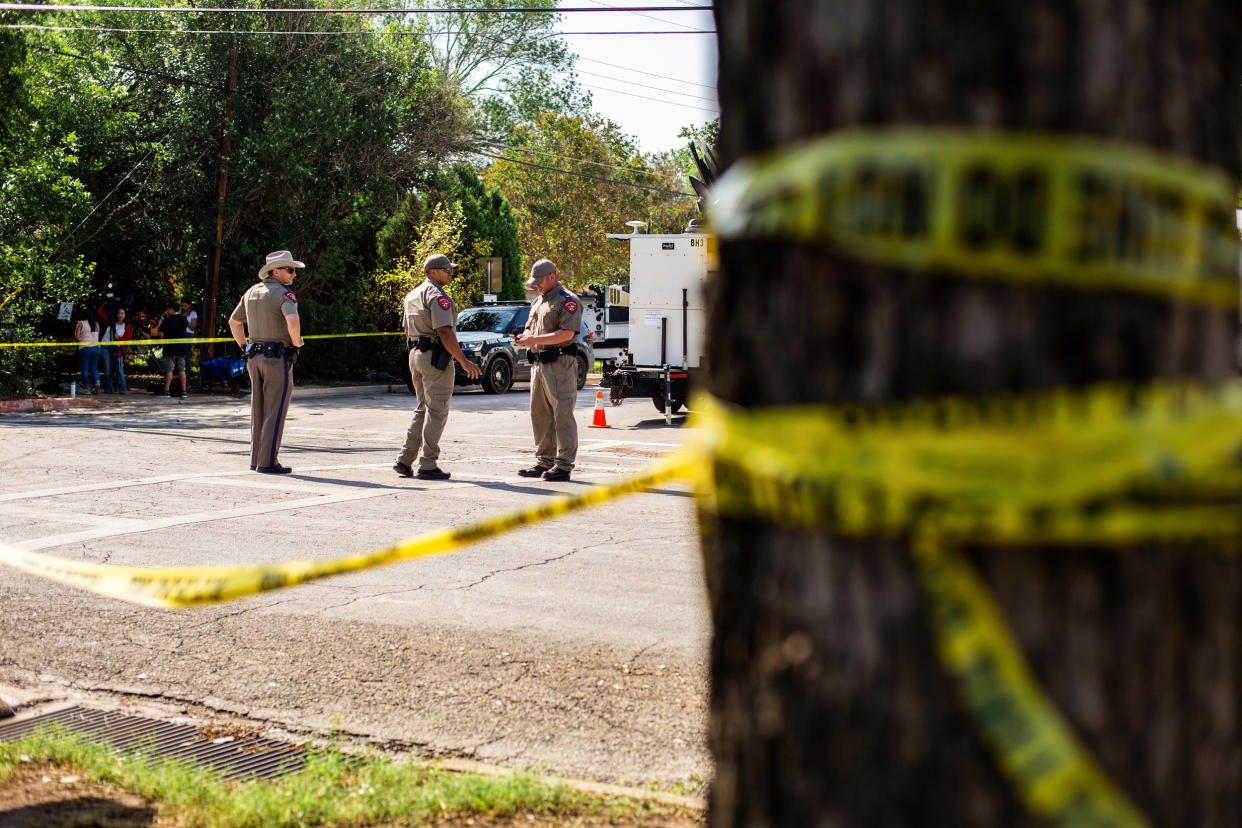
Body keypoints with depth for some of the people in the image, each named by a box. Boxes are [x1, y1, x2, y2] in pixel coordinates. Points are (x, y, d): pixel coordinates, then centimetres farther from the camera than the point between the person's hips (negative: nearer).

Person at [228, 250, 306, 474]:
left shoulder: (251, 292, 13)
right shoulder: (283, 294, -12)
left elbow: (233, 322, 21)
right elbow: (293, 321, -30)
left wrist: (245, 348, 23)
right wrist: (296, 342, -12)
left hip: (255, 357, 8)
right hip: (278, 357, -8)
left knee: (258, 410, 13)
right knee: (275, 411, -4)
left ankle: (256, 459, 18)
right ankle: (268, 462, -4)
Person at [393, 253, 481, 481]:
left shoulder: (412, 295, 15)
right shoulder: (438, 297, -14)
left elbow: (407, 330, 21)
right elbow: (445, 333, -22)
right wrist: (463, 361, -20)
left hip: (415, 356, 9)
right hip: (436, 358, -9)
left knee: (423, 409, 17)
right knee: (436, 412, -4)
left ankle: (405, 461, 13)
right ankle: (427, 465, -4)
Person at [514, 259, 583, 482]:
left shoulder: (567, 301, -8)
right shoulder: (538, 302, 21)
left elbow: (566, 333, -18)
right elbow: (530, 327, 25)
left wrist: (535, 340, -21)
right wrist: (524, 337, 1)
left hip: (560, 364, -9)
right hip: (539, 364, 9)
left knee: (562, 415, -8)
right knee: (540, 414, 11)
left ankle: (564, 465, -7)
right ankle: (544, 461, 19)